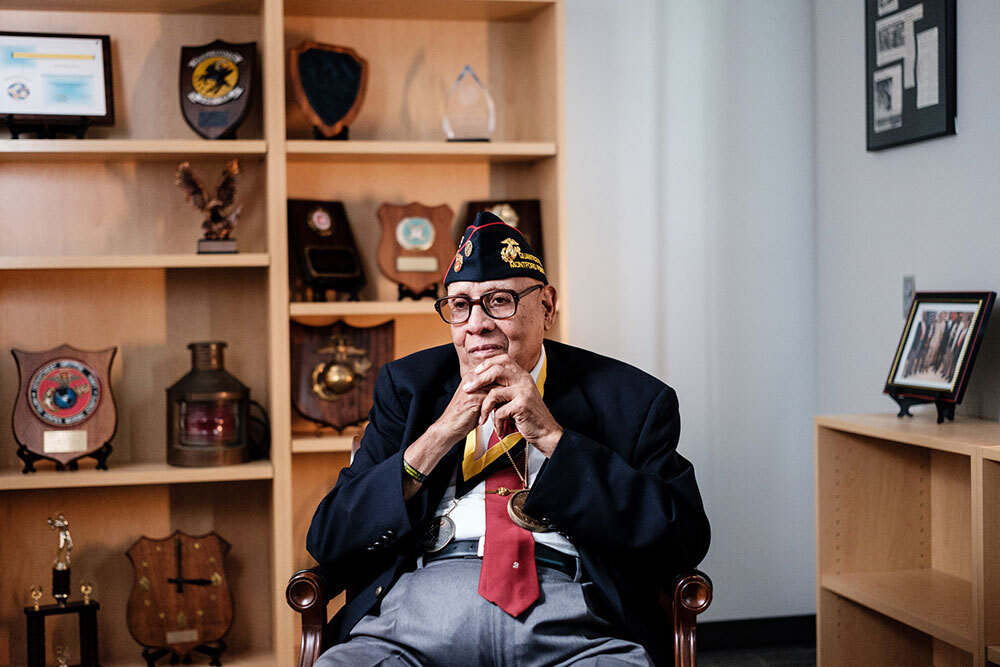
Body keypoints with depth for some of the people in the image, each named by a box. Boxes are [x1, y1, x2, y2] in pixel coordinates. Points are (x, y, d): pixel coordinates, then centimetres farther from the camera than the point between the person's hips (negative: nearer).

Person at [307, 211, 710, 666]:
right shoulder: (408, 386, 18)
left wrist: (551, 435, -4)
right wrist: (441, 433, -2)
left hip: (571, 616, -1)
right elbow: (327, 540, 10)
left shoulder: (632, 399, 12)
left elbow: (685, 540, -1)